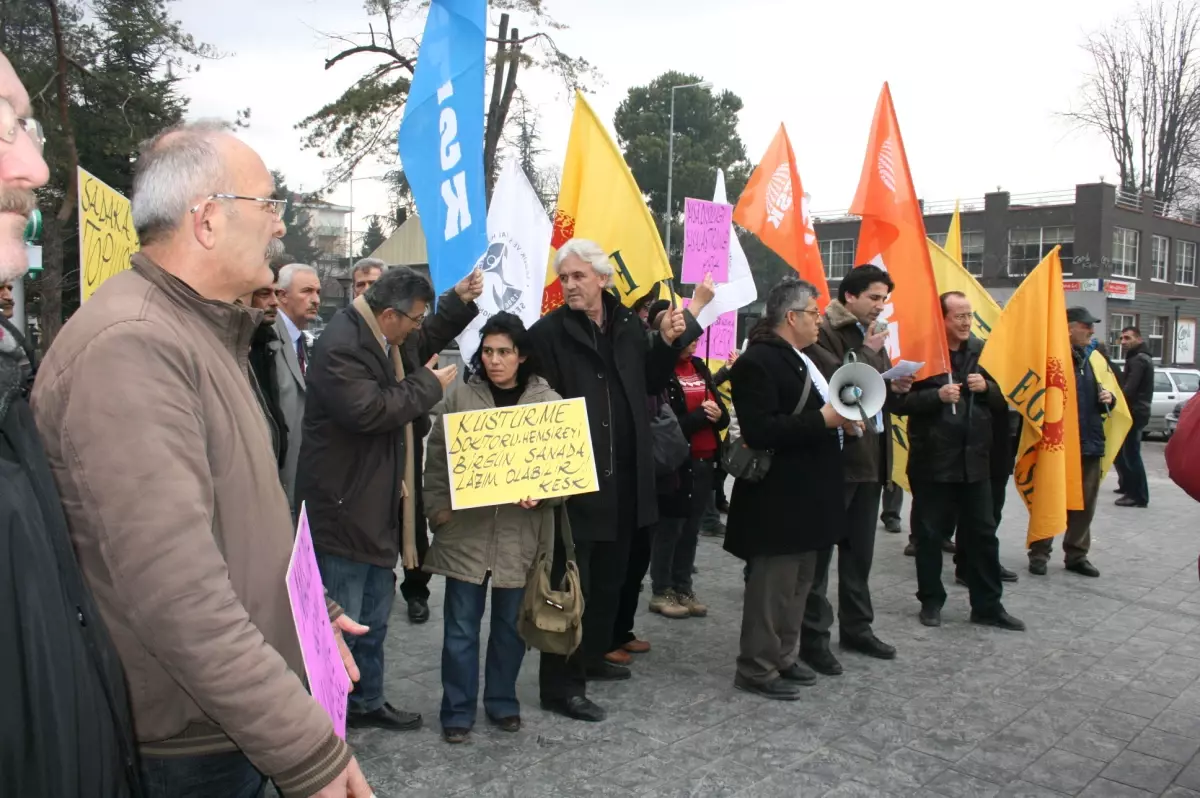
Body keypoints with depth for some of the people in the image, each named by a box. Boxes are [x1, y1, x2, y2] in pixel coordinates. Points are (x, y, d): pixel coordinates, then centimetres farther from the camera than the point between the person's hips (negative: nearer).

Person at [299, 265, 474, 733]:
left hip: (377, 505, 10)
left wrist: (459, 299, 17)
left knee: (375, 615, 20)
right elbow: (369, 409, -31)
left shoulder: (381, 338, 10)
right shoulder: (341, 344, -21)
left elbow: (426, 339, 30)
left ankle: (368, 701, 35)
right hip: (344, 509, -10)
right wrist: (429, 384, -19)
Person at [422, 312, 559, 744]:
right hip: (465, 531, 0)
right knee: (461, 627, 6)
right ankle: (457, 710, 21)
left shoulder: (548, 402, 1)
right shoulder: (459, 397, 1)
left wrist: (541, 493, -17)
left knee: (510, 624, 14)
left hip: (520, 535, 1)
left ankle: (502, 701, 32)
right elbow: (436, 459, 6)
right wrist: (438, 509, -3)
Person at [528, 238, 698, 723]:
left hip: (625, 478, 7)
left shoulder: (627, 325, 7)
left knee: (610, 576, 20)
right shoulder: (548, 332, -11)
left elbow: (649, 384, 17)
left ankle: (593, 656, 38)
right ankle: (561, 685, 11)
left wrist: (667, 343, 4)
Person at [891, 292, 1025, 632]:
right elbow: (899, 401, -11)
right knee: (930, 534, 7)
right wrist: (937, 395, -22)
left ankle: (987, 605, 20)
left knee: (983, 534, 9)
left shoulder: (982, 351, 7)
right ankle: (931, 601, 22)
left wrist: (987, 387, -8)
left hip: (974, 459, 4)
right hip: (932, 460, -4)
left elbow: (1004, 401, 12)